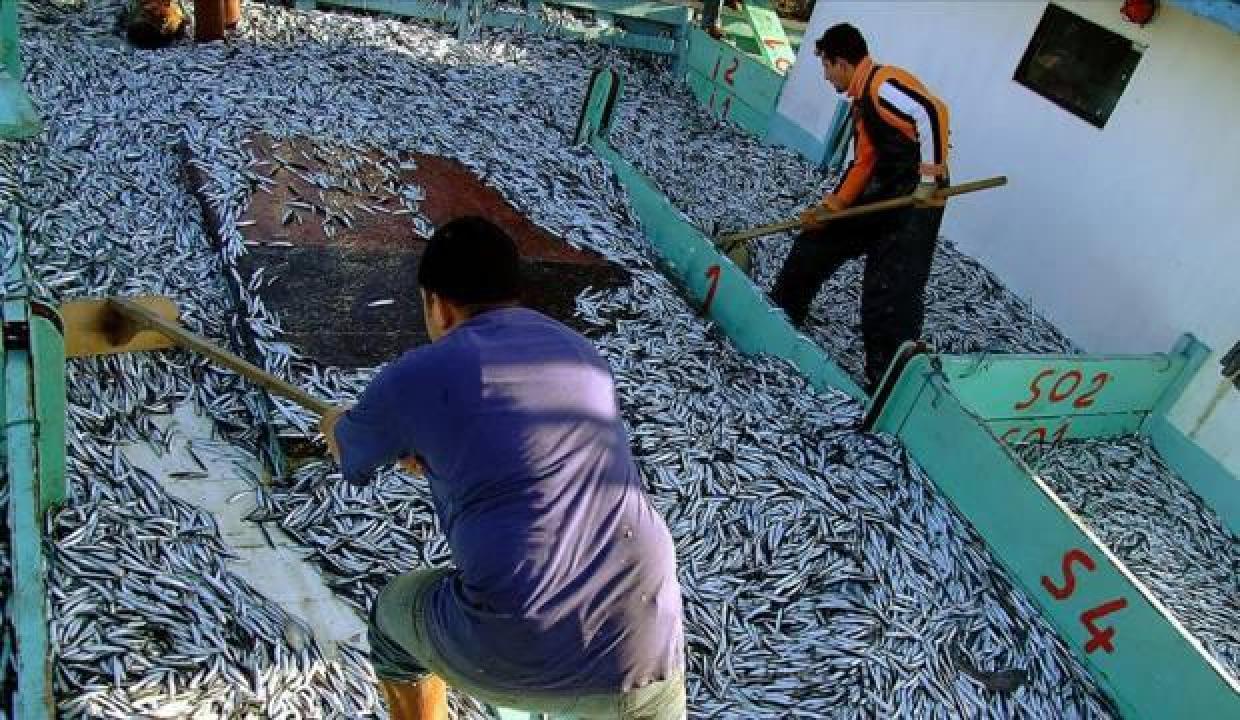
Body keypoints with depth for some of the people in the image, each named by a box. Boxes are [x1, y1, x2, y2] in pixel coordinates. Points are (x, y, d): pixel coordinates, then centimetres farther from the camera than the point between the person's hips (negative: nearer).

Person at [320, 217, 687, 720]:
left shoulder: (416, 375, 0)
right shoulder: (584, 356, 15)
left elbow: (345, 449, 23)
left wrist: (335, 422, 48)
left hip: (507, 658, -3)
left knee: (393, 615, 28)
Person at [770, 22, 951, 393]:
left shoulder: (884, 83, -15)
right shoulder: (863, 98, 15)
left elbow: (932, 112, -31)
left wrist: (930, 175, -28)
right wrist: (830, 206, 12)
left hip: (913, 204, -10)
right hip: (878, 195, 10)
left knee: (891, 299, -11)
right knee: (817, 241, 21)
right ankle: (782, 313, 40)